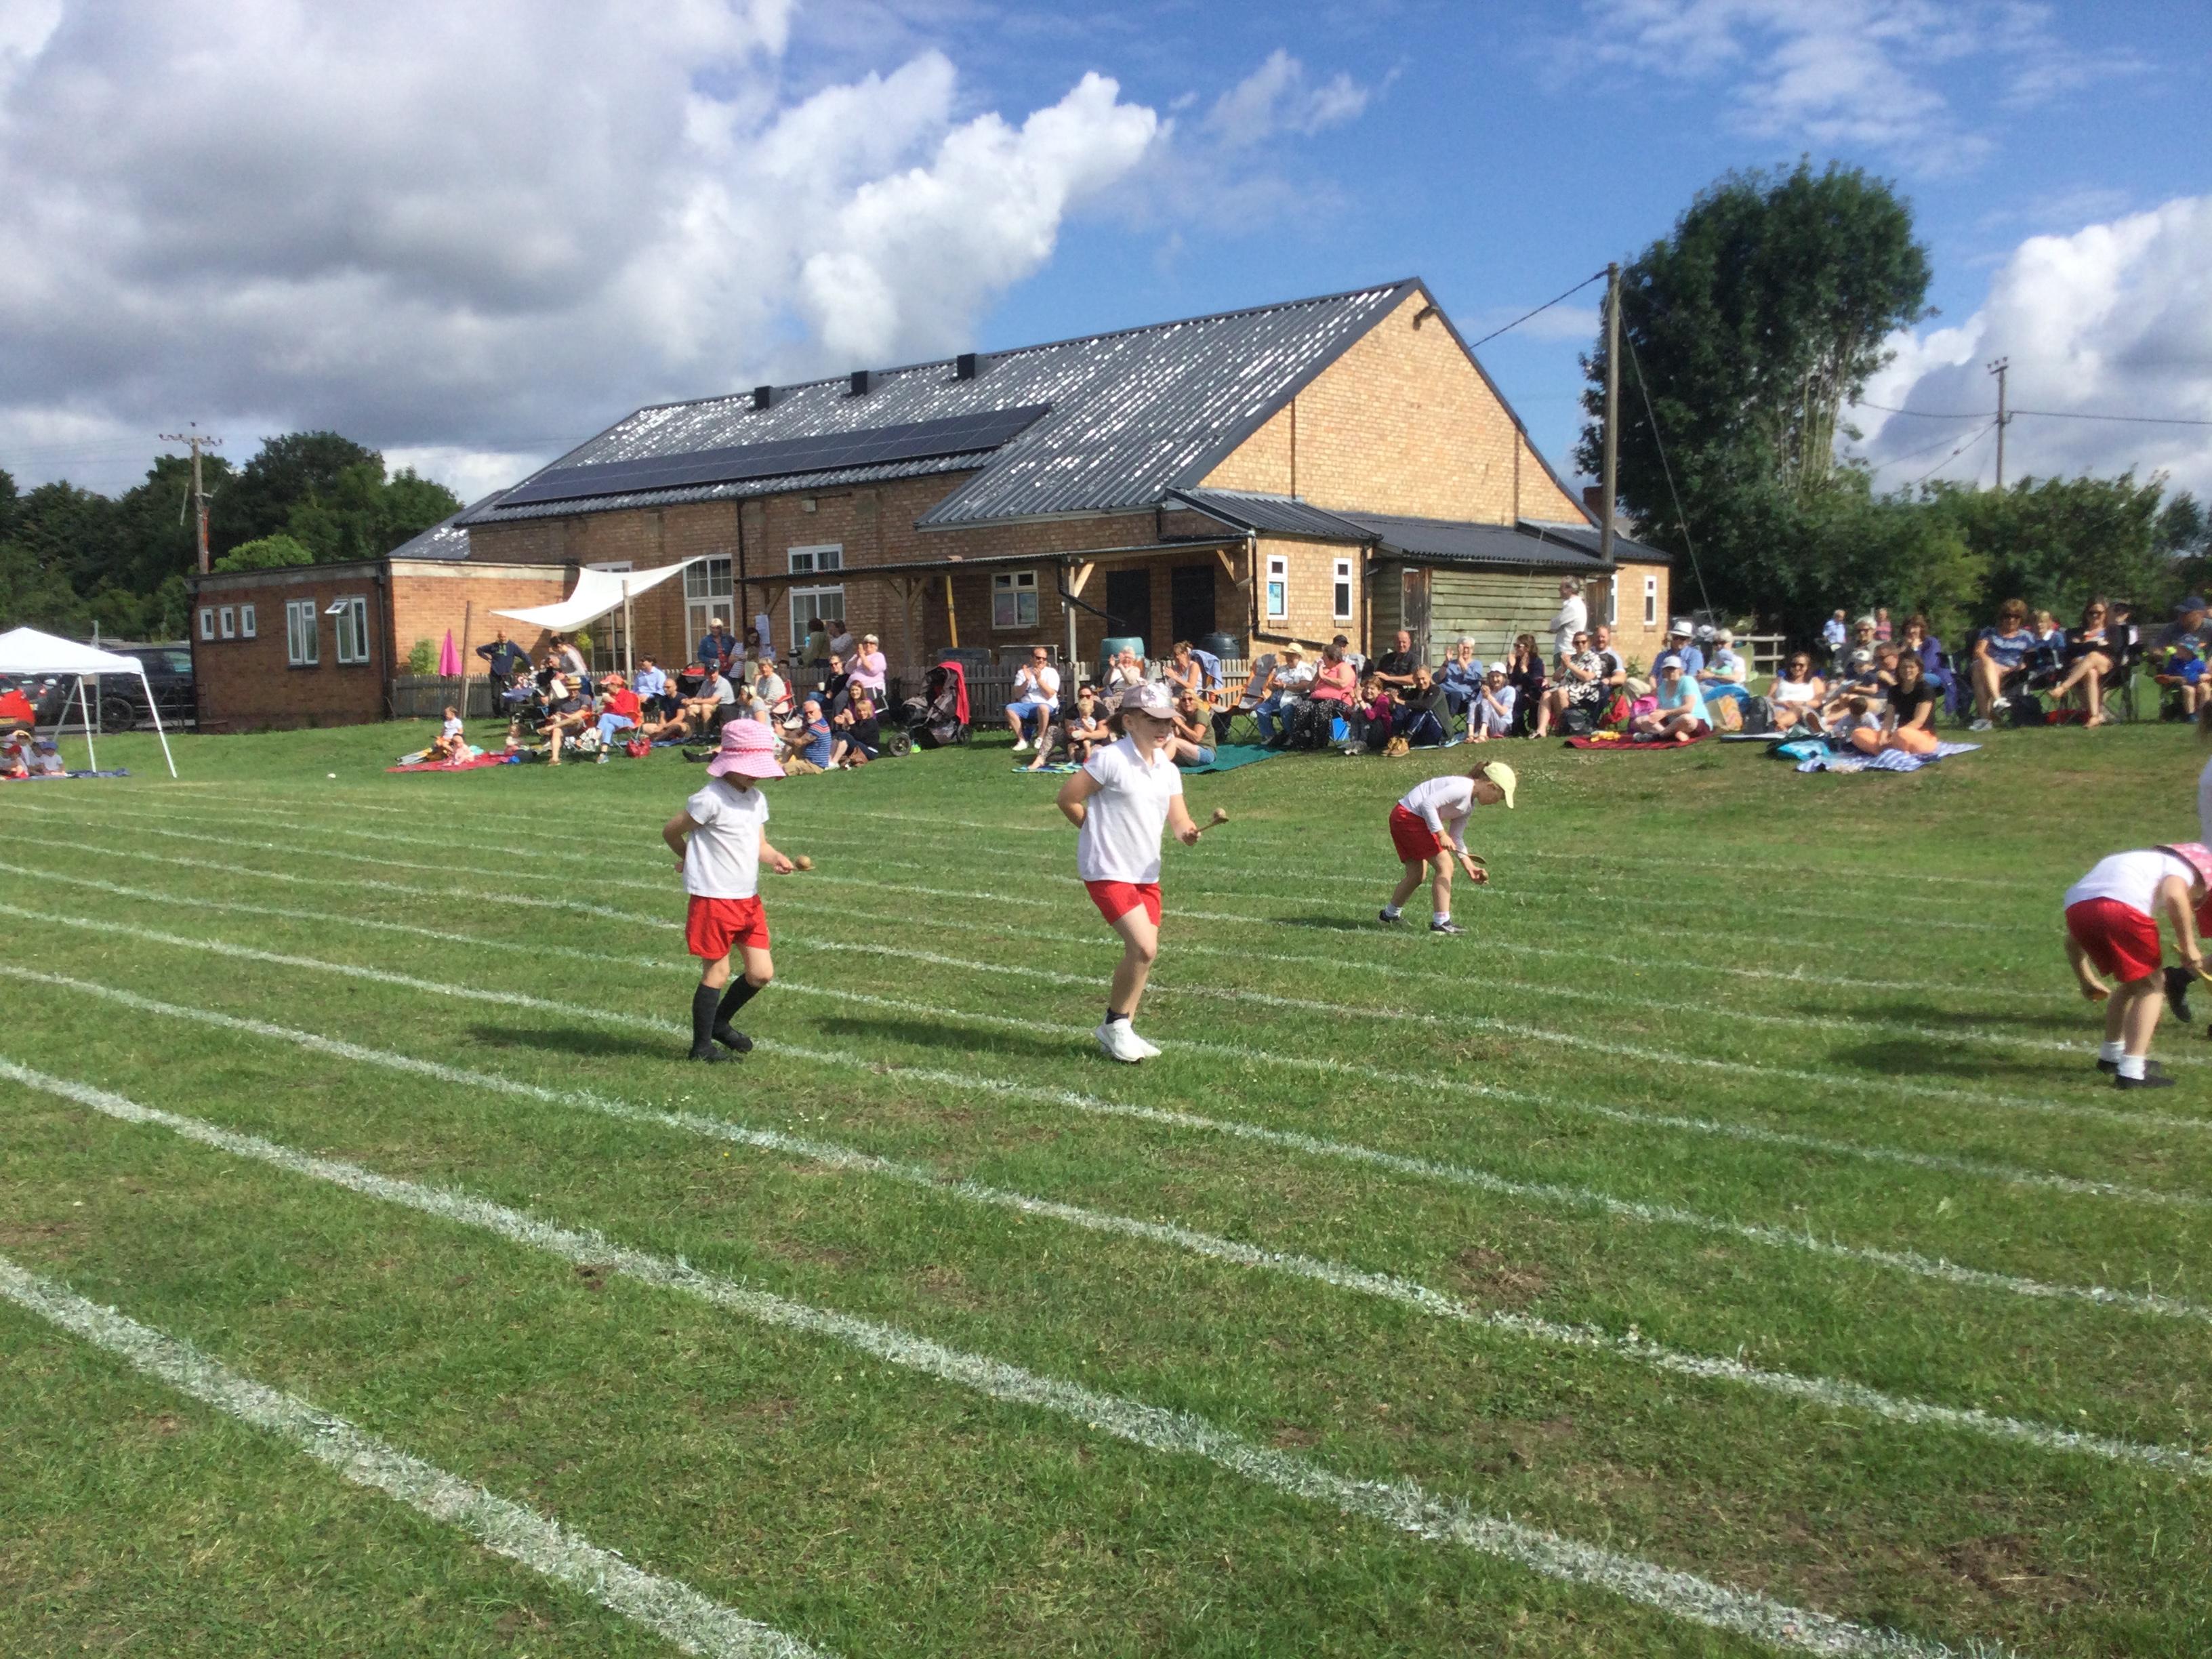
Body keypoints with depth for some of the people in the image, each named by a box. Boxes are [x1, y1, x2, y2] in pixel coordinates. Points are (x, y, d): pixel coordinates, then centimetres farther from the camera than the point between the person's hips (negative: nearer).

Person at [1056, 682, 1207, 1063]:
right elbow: (1068, 798, -11)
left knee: (1144, 953, 10)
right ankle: (1115, 1024, 4)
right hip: (1108, 871, -8)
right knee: (1144, 948, -17)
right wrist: (1097, 830, 2)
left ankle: (1122, 1031, 26)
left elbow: (1178, 818, 2)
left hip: (1146, 873, 8)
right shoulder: (1110, 759, -15)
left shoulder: (1168, 770, 8)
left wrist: (1187, 832, -21)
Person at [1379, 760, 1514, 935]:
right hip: (1408, 815, -11)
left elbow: (1456, 837, 17)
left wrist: (1468, 865, 10)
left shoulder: (1471, 802, 13)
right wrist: (1441, 834, -27)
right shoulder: (1462, 787, -18)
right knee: (1444, 865, -9)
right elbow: (1428, 804, -26)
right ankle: (1441, 922, -6)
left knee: (1417, 874, 19)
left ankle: (1389, 914, 37)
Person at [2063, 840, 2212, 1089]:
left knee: (2134, 984, 28)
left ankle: (2111, 1055, 42)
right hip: (2122, 903, -6)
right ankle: (2131, 1073, 1)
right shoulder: (2179, 866, 23)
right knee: (2150, 986, 11)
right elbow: (2174, 896, -7)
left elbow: (2073, 940, 40)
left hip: (2075, 906, 6)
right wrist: (2188, 947, 3)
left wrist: (2086, 981, 47)